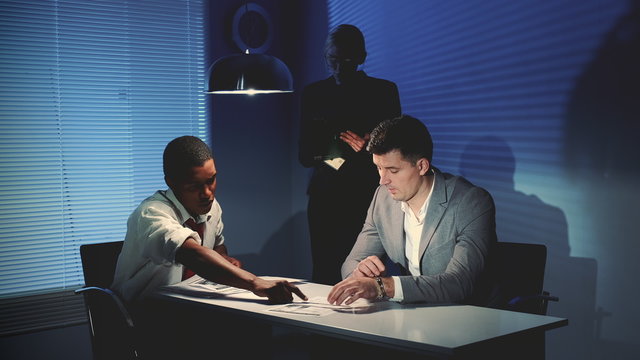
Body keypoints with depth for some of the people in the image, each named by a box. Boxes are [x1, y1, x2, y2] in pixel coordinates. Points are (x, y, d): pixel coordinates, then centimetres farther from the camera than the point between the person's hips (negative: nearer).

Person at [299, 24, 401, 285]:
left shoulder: (384, 91, 4)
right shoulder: (314, 93, 9)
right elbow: (305, 155, 7)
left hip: (368, 197, -2)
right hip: (325, 196, 2)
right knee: (323, 275, 0)